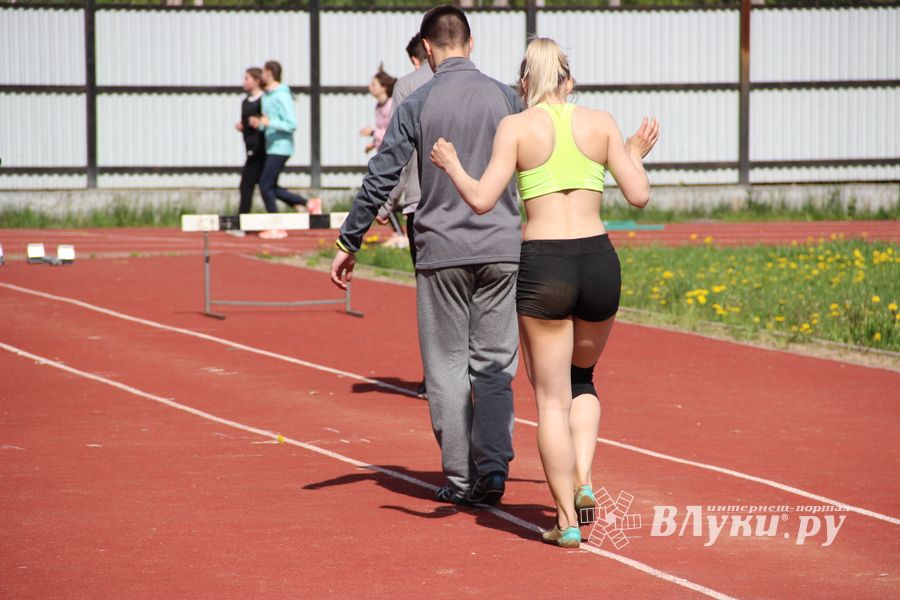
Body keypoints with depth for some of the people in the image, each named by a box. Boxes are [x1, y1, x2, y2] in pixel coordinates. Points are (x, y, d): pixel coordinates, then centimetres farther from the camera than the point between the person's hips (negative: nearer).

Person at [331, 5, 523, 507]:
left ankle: (461, 479, 7)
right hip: (502, 249, 2)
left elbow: (380, 180, -4)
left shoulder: (418, 105, -4)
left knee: (448, 366, 6)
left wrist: (349, 244, 4)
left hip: (442, 253, -2)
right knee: (495, 364, 6)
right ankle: (494, 468, -6)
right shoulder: (505, 98, 2)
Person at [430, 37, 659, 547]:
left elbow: (482, 201, -8)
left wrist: (451, 165, 10)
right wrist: (636, 155, 21)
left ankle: (567, 520, 5)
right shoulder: (600, 123, 5)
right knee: (583, 379, 26)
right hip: (599, 262, 3)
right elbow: (639, 196, 2)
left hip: (543, 265, -2)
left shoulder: (516, 128, -1)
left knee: (552, 397, 8)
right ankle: (583, 480, 6)